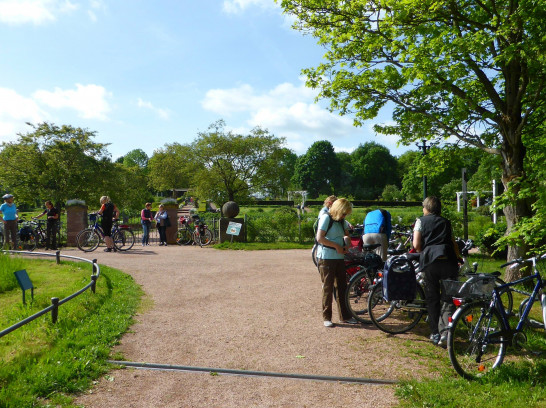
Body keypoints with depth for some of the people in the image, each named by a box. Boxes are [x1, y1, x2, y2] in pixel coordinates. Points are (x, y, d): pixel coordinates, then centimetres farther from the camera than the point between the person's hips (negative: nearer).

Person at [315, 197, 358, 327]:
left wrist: (346, 245, 3)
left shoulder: (342, 221, 13)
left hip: (339, 258, 7)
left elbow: (346, 236, 25)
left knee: (342, 287, 9)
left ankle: (345, 316, 19)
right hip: (326, 258, -7)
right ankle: (326, 318, 8)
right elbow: (320, 238, -18)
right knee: (328, 287, -2)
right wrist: (336, 246, -16)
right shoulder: (326, 218, -10)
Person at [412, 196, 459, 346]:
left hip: (431, 262, -2)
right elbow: (454, 245, 15)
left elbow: (416, 245, 1)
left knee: (432, 299, 7)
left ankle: (435, 334, 10)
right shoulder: (446, 222, 22)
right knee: (448, 297, 10)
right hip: (449, 262, 2)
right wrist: (457, 259, 28)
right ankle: (446, 332, -1)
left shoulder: (421, 221, 13)